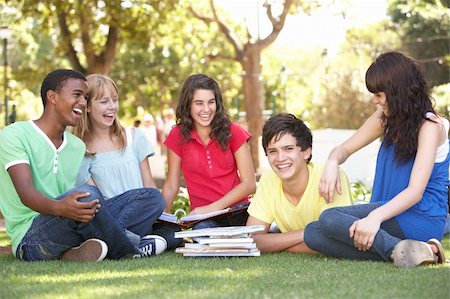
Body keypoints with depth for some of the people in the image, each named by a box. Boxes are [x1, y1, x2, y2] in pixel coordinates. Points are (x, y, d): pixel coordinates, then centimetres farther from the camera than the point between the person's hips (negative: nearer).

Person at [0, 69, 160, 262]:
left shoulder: (78, 146, 19)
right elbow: (25, 192, -19)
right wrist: (59, 207, -39)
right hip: (29, 239, -7)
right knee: (87, 194, -33)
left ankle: (78, 253, -27)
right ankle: (128, 255, -14)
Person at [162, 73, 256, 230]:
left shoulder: (233, 132, 5)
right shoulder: (178, 136, 5)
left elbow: (249, 183, 1)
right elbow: (171, 186, 9)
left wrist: (213, 208, -11)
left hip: (238, 212, 1)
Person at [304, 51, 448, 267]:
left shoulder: (429, 126, -11)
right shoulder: (385, 119, 12)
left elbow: (416, 191, -20)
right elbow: (345, 148, 16)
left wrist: (375, 217, -36)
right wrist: (332, 164, -10)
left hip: (422, 219, -9)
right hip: (394, 212, 9)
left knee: (329, 219, -25)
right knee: (312, 234, -12)